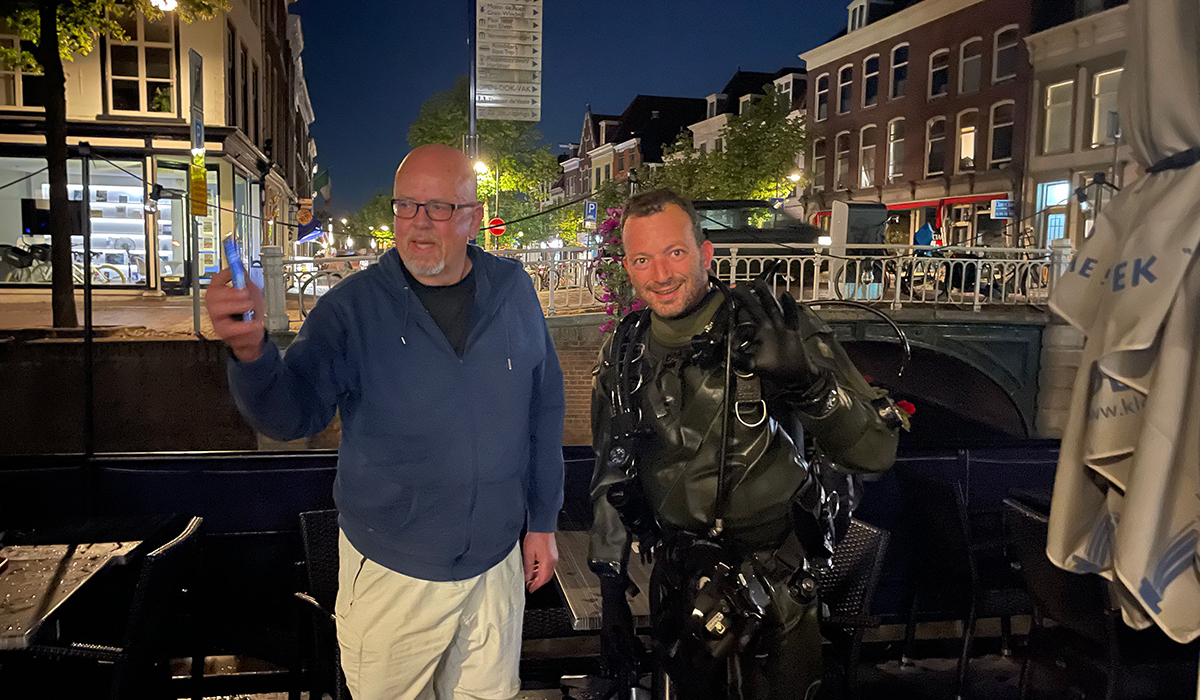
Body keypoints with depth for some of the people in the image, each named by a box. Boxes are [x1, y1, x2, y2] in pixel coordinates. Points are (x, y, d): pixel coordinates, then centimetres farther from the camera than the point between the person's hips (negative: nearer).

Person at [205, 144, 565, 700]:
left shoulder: (512, 291, -4)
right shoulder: (353, 307, -10)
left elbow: (544, 410, 3)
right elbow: (293, 413, -17)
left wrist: (542, 521, 6)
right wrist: (251, 352, -39)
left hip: (497, 564, 2)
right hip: (390, 573, -2)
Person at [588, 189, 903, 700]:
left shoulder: (776, 327, -15)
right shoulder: (625, 355, -2)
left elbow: (876, 452, -20)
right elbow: (612, 477, 9)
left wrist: (807, 380, -37)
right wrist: (610, 593, 9)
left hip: (776, 597, -3)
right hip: (678, 591, 4)